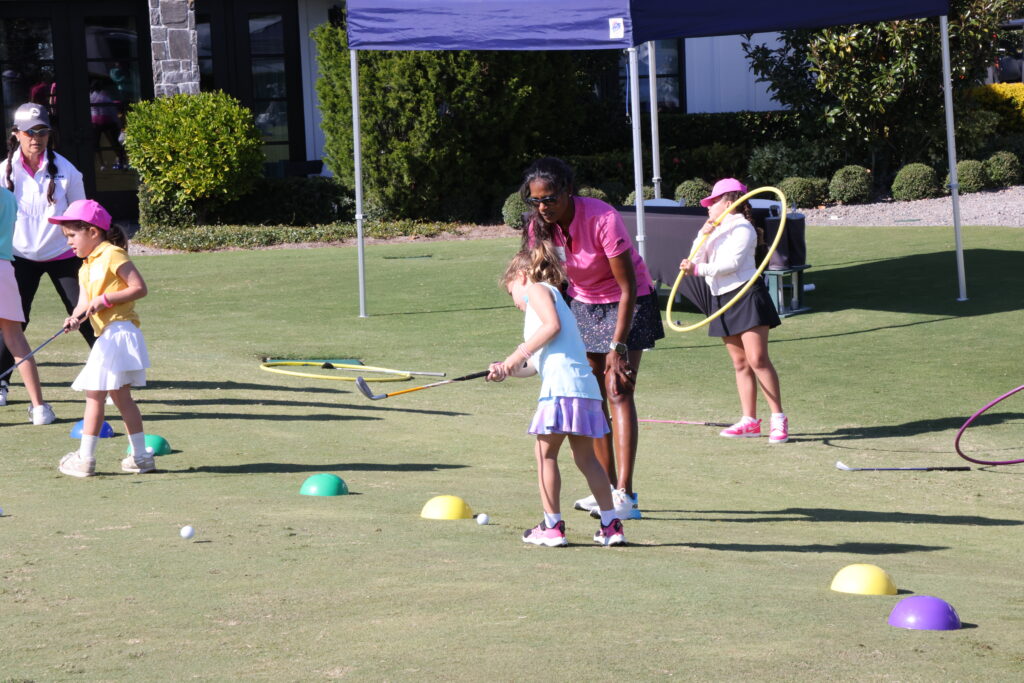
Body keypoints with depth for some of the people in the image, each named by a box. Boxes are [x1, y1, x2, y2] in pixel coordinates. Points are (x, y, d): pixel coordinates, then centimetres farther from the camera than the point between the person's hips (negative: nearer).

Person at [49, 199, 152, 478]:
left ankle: (85, 458, -4)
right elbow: (84, 302, 7)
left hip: (119, 332, -10)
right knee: (120, 396, 13)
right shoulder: (86, 269, 18)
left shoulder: (113, 255, -10)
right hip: (107, 336, 10)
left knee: (94, 394, -7)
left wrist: (105, 299, -18)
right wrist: (76, 317, -15)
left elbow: (139, 288, -15)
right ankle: (141, 456, 16)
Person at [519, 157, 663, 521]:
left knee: (618, 393, -16)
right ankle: (608, 488, 12)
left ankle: (625, 496, -21)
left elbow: (629, 288, -25)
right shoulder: (539, 226, -13)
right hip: (582, 302, 6)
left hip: (626, 303, -6)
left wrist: (618, 347, -26)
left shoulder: (603, 219, -30)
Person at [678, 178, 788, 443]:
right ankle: (749, 421, 9)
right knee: (740, 363, 7)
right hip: (723, 300, 8)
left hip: (746, 297, -8)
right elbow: (695, 262, 10)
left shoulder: (742, 228, -6)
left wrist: (698, 269, -18)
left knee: (757, 360, -14)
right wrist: (702, 236, -1)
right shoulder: (716, 231, 19)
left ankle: (779, 419, -12)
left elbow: (732, 263, -18)